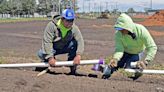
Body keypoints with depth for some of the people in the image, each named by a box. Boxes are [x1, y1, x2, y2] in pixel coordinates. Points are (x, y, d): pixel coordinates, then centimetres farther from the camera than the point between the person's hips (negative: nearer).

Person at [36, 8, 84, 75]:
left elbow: (80, 40, -24)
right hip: (53, 49, -2)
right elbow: (47, 41, -29)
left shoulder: (74, 28, -17)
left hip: (65, 47, 2)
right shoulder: (52, 25, -26)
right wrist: (50, 57, -37)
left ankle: (73, 68, -15)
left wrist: (78, 55, -41)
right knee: (41, 54, -32)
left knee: (75, 42, -27)